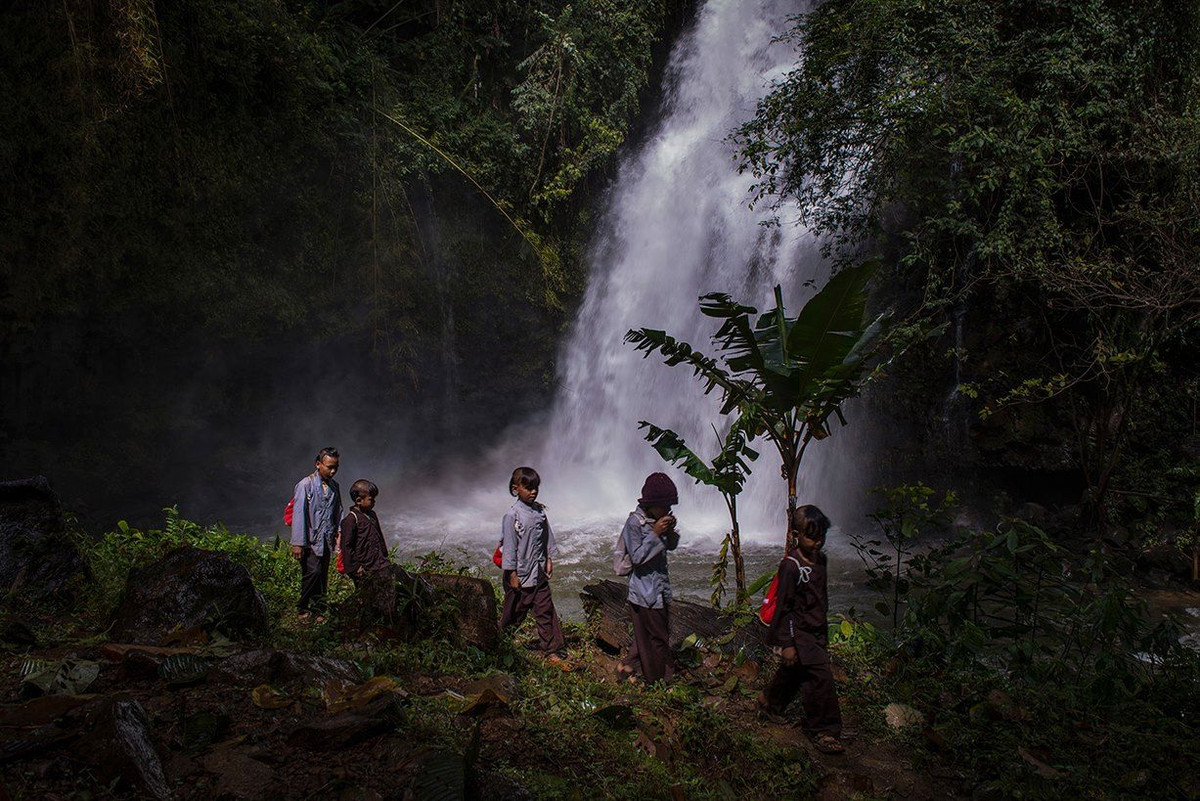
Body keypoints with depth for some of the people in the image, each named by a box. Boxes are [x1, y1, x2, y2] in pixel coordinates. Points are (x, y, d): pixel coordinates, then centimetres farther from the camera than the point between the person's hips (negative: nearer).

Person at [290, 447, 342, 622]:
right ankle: (302, 608, 1)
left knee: (322, 576, 7)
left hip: (326, 540, 6)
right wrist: (298, 543, -15)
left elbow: (338, 513, 18)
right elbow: (299, 514, -11)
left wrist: (338, 533, 4)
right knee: (314, 572, -14)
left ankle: (317, 610, 16)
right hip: (310, 540, -6)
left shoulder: (334, 487, 10)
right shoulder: (305, 485, -9)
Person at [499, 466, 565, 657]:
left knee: (546, 610, 7)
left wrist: (549, 559, 11)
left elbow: (547, 536, 14)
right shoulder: (512, 515, -16)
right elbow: (509, 545, -14)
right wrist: (512, 574, -14)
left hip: (539, 572, 6)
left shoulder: (540, 510, 4)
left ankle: (552, 650, 12)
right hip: (520, 574, -6)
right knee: (514, 613, 8)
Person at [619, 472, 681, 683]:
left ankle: (629, 665, 31)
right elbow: (637, 557, -21)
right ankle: (664, 678, 19)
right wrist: (655, 533, -26)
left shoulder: (660, 519, 3)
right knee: (658, 636, 5)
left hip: (661, 588, 8)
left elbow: (671, 546, 12)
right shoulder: (635, 523, -20)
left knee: (646, 633, 17)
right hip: (645, 592, -8)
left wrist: (670, 531, -9)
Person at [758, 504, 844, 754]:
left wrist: (824, 633, 24)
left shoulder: (821, 560, 5)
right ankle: (823, 730, 0)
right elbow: (783, 606, -18)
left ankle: (769, 701, 45)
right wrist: (786, 643, -17)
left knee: (792, 672, 21)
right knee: (820, 676, -10)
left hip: (816, 632, 8)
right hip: (798, 632, -8)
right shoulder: (791, 565, -20)